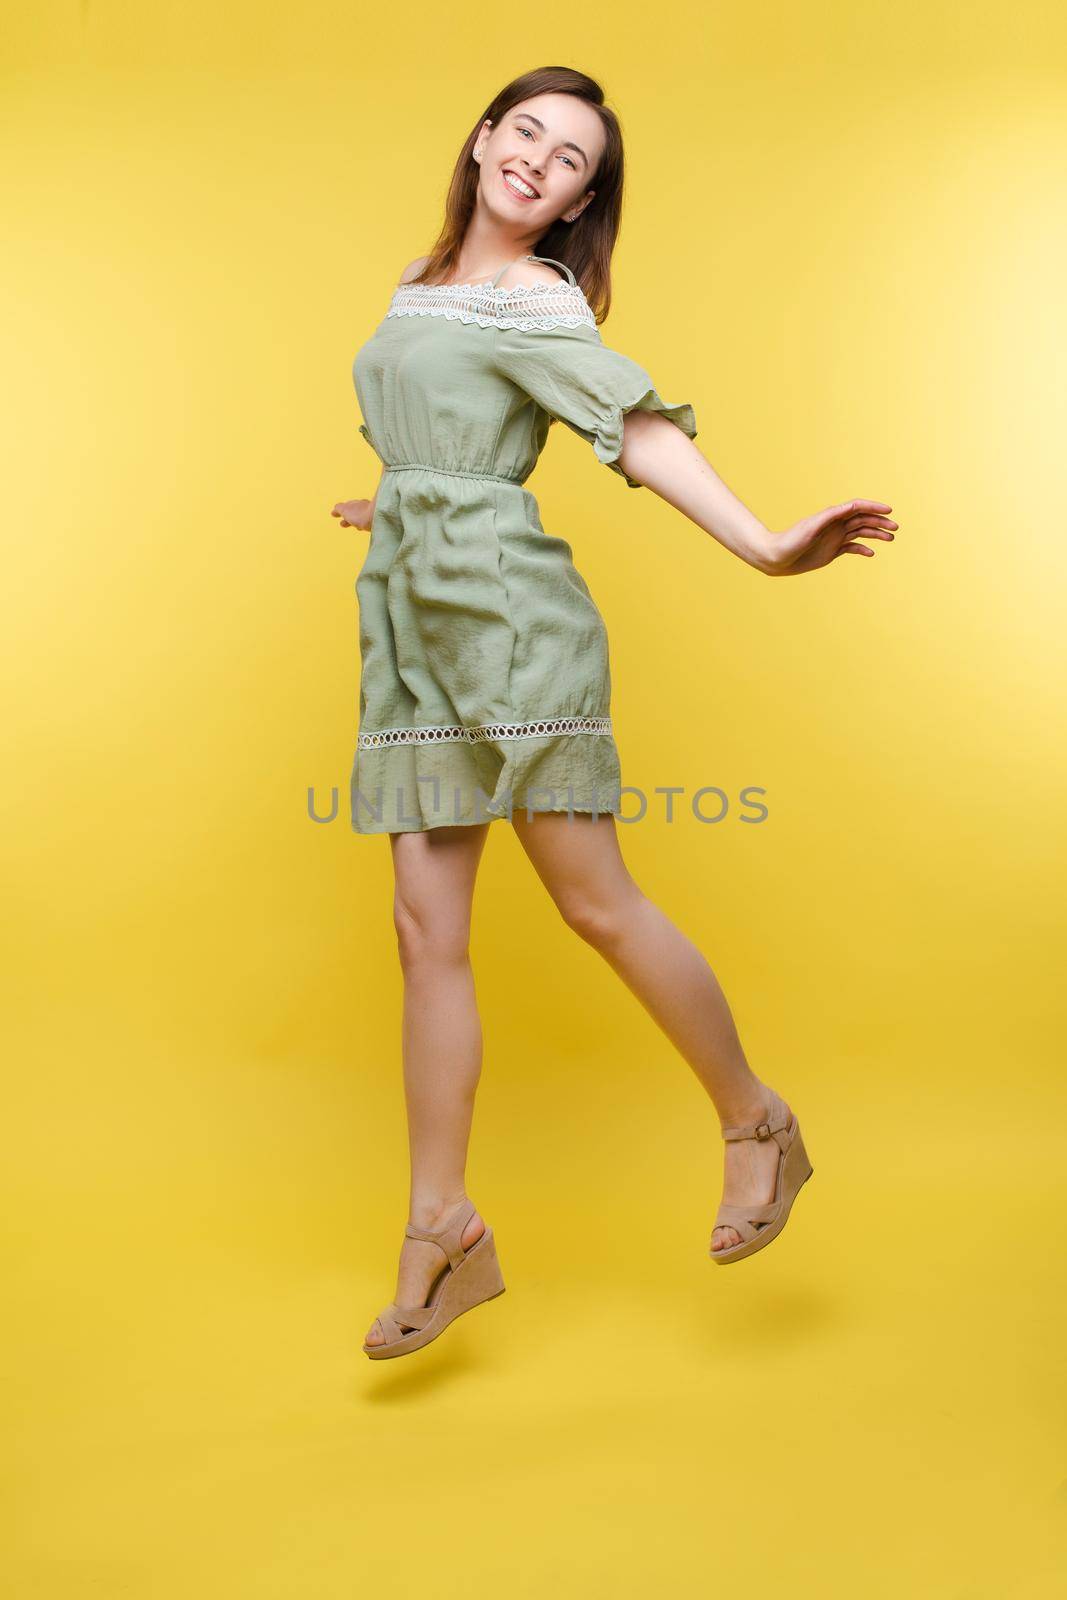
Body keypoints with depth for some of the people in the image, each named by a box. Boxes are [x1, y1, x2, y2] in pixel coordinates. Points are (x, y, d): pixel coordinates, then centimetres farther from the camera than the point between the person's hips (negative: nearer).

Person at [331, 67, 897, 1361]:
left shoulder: (539, 302, 0)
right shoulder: (418, 283, 22)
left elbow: (642, 429, -15)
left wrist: (763, 547, -30)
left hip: (507, 611, -6)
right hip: (408, 622, 7)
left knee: (595, 903, -6)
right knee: (427, 928, 1)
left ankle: (755, 1126, 16)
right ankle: (441, 1231, 8)